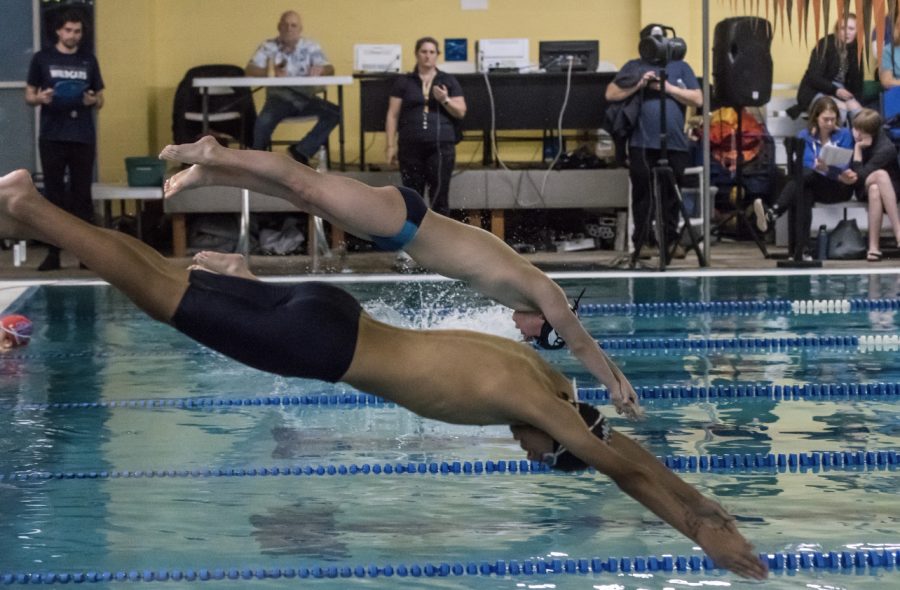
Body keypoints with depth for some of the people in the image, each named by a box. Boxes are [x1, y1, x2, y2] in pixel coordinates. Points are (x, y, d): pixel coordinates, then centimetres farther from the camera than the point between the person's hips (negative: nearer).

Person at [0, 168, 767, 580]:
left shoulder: (537, 373, 10)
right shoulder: (533, 401, -13)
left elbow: (622, 446, 23)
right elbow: (622, 464, -11)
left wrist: (696, 500, 26)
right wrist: (704, 533, -4)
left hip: (330, 315, 8)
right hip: (323, 342, -8)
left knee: (174, 289, 12)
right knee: (168, 301, -2)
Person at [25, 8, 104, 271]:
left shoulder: (89, 60, 8)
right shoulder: (42, 58, 4)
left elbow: (100, 100, 11)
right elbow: (28, 96, 6)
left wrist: (93, 100, -12)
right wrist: (40, 98, -16)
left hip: (83, 138, 1)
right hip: (52, 138, -1)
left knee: (82, 195, 2)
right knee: (54, 195, 3)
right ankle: (53, 253, 7)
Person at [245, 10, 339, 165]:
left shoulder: (311, 46, 3)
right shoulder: (268, 46, 0)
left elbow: (330, 69, -5)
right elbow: (250, 70, -9)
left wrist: (321, 70, -32)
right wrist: (272, 73, -29)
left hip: (306, 98, 2)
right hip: (280, 97, -2)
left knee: (335, 113, -23)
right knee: (264, 120, -34)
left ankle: (301, 152, -17)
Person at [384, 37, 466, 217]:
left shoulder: (449, 81, 9)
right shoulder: (403, 82, 8)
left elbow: (461, 112, 7)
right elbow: (392, 115, 6)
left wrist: (445, 100, -10)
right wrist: (391, 145, -1)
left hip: (441, 146, 0)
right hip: (411, 147, 0)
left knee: (439, 196, -2)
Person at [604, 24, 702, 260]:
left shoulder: (680, 66, 14)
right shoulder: (634, 67, 12)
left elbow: (698, 99, 6)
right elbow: (611, 94, 3)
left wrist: (668, 88, -5)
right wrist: (638, 85, -9)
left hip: (675, 143, 1)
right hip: (642, 143, -1)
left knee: (671, 195, 4)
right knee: (642, 194, 0)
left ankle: (670, 241, 12)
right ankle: (641, 242, 5)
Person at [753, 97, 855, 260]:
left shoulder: (844, 135, 9)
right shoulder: (804, 136, 12)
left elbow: (844, 167, -4)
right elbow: (804, 163, -5)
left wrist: (826, 168, -27)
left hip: (839, 187, -2)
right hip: (812, 185, 2)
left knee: (803, 175, -33)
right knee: (803, 192, -37)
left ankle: (772, 214, -57)